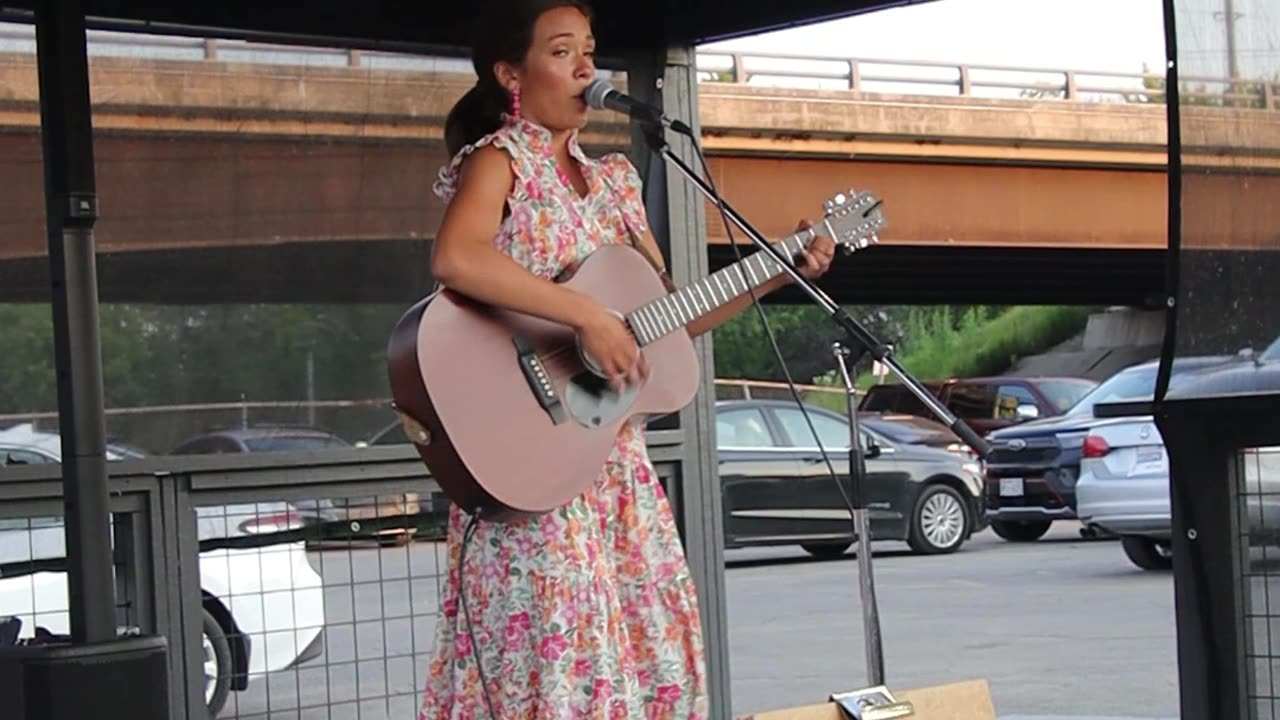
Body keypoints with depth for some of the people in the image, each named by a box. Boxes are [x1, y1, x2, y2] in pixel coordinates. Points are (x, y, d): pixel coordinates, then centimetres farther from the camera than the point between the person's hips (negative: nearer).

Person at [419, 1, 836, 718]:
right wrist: (590, 316, -28)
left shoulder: (612, 181, 15)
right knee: (559, 646, -8)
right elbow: (455, 258, -29)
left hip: (616, 453, 7)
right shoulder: (498, 162, -7)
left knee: (648, 635, 7)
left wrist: (779, 274, 10)